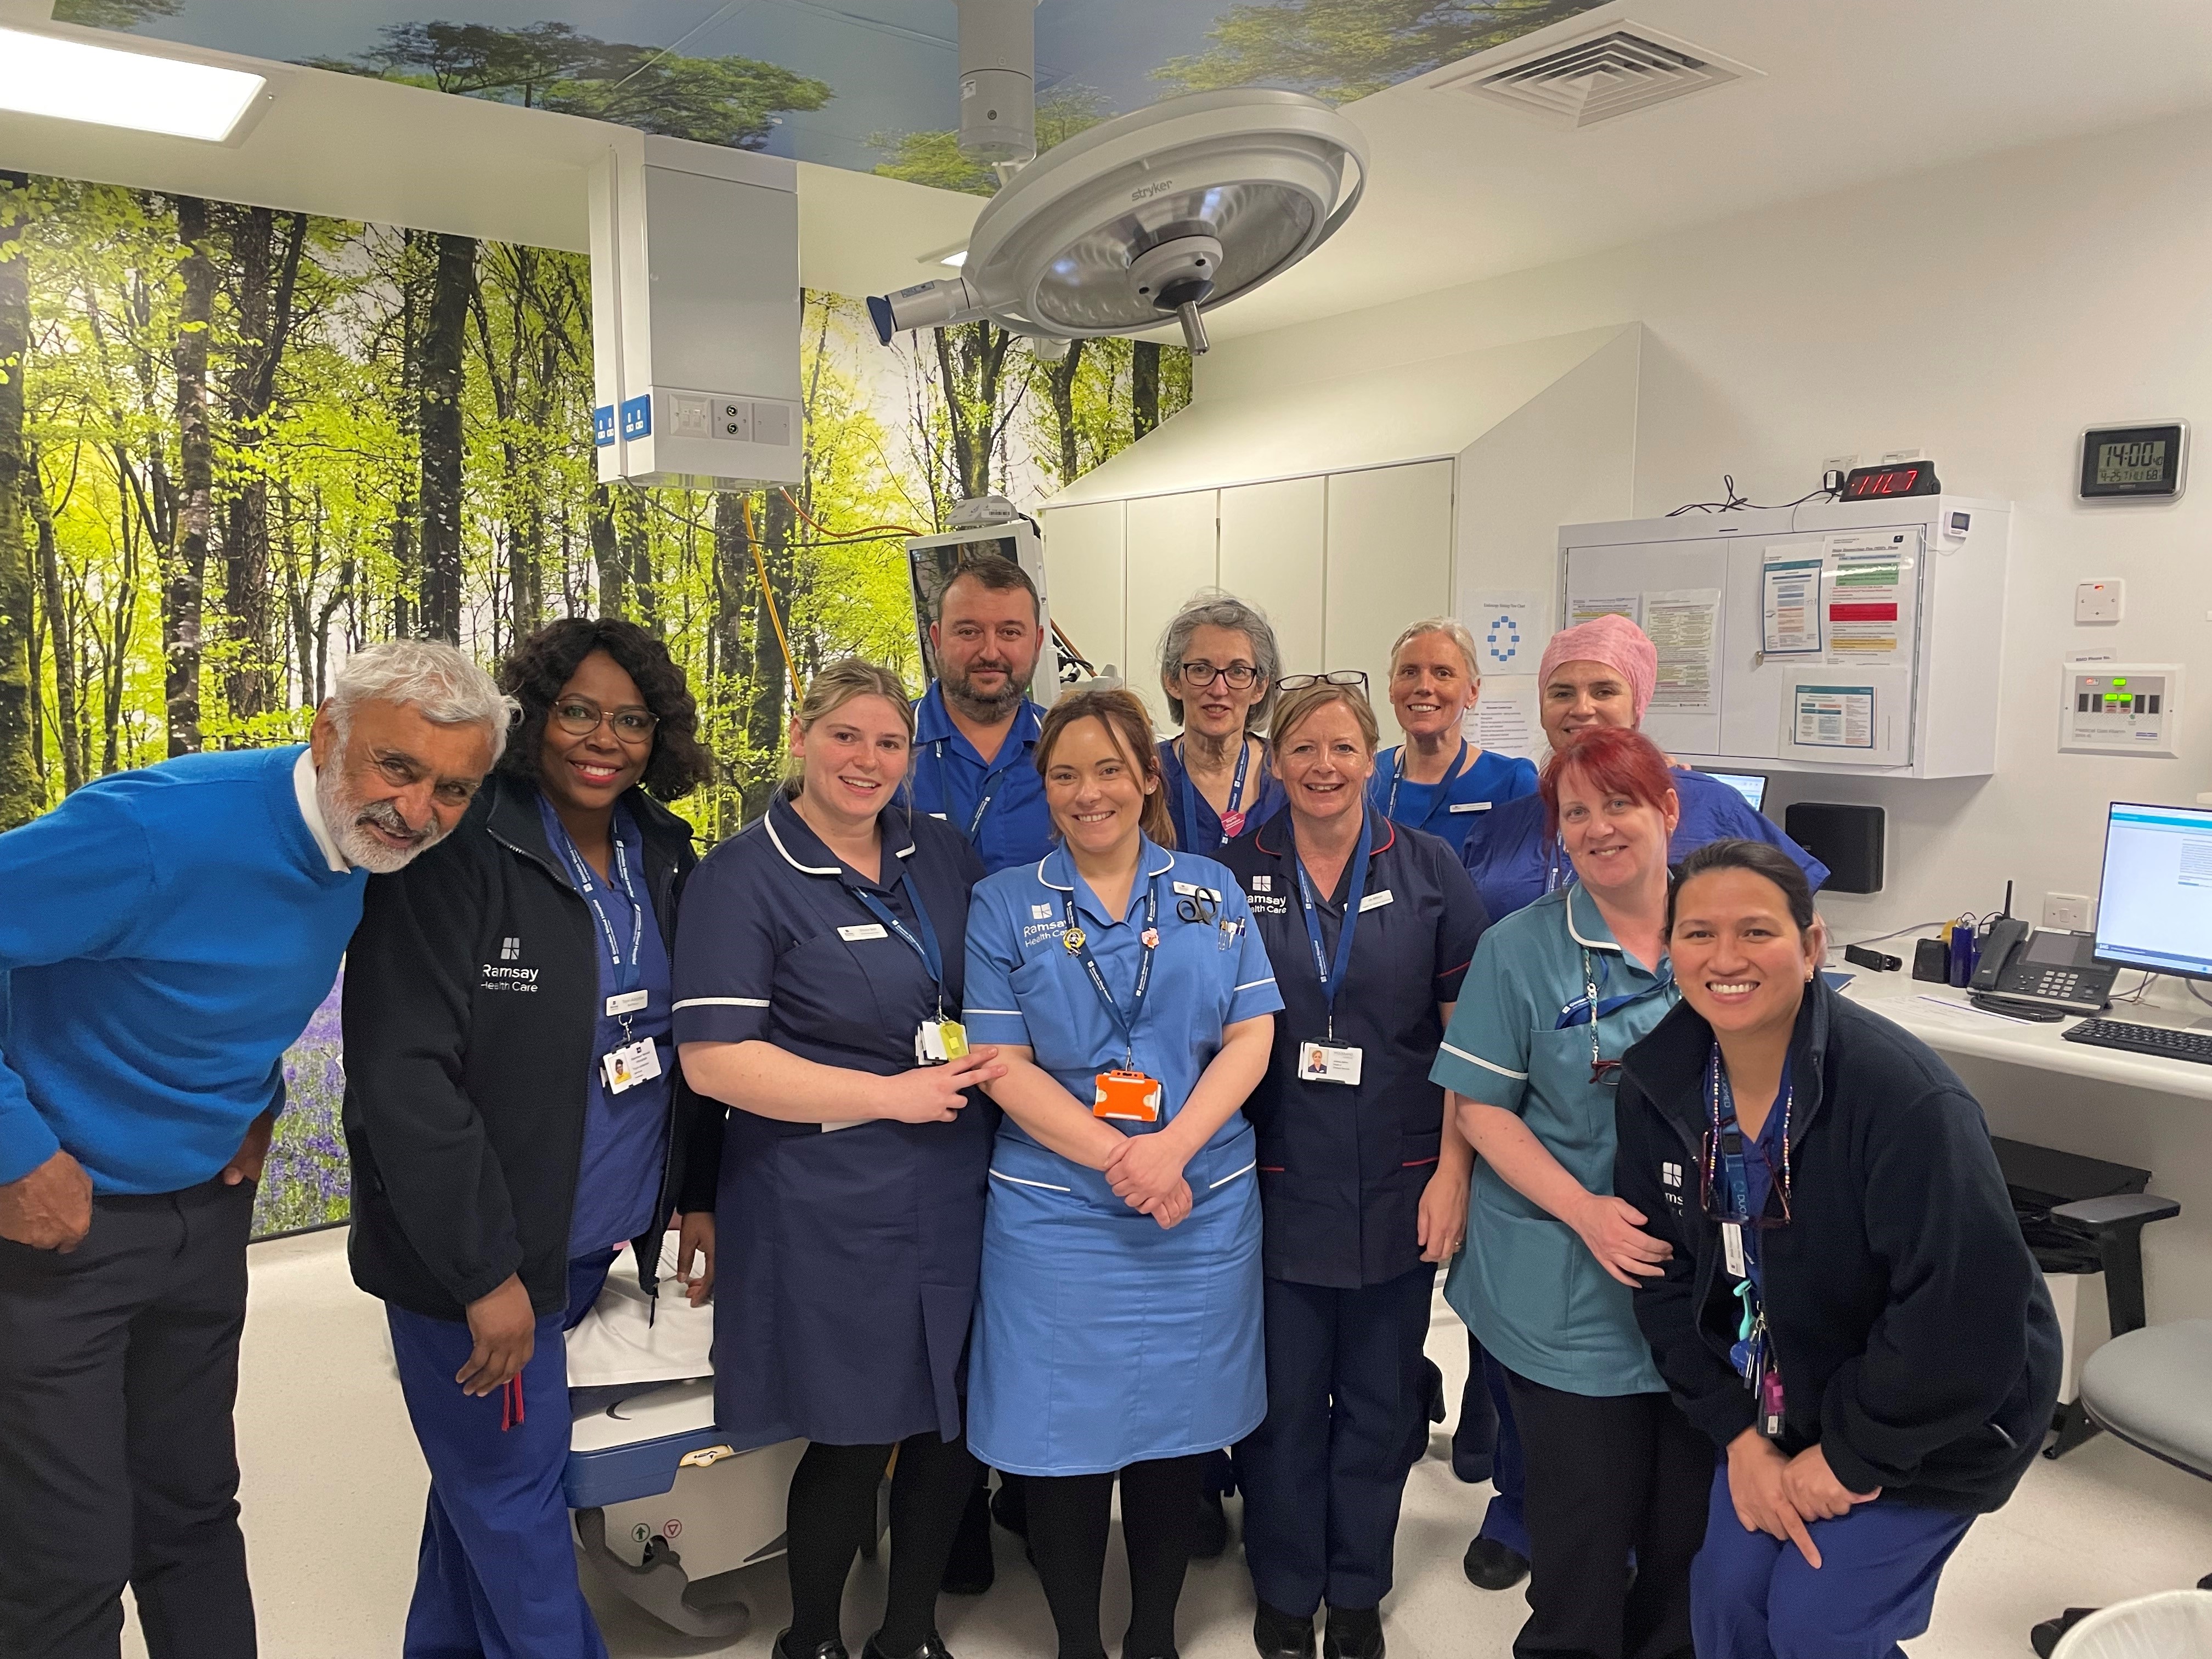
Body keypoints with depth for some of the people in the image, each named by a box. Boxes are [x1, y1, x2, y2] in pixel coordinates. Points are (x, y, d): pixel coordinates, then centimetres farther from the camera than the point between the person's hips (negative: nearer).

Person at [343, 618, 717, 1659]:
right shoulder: (457, 853, -18)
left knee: (485, 1470, 22)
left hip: (599, 1243, 6)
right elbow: (403, 1074, -22)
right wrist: (484, 1271, -20)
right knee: (514, 1491, 7)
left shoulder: (662, 858, 4)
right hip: (480, 1256, -6)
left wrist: (694, 1193, 10)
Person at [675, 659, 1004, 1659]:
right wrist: (896, 1095, -16)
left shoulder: (944, 854, 8)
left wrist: (999, 1062, -1)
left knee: (952, 1423, 13)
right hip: (832, 1210, -5)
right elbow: (713, 1059, -16)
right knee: (855, 1440, 6)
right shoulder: (743, 878, -9)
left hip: (957, 1192, 5)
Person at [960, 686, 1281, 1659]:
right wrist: (1118, 1158, -17)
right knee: (1065, 1440, 6)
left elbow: (1251, 1037, 0)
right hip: (1057, 1214, -1)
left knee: (1177, 1431, 12)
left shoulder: (1212, 892, 6)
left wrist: (1171, 1149, -15)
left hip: (1204, 1208, 2)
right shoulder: (1005, 905, 1)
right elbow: (1003, 1065, -6)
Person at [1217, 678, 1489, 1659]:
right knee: (1283, 1400, 11)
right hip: (1277, 1182, 0)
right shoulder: (1234, 872, -1)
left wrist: (1453, 1173, -6)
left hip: (1398, 1188, 1)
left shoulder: (1430, 872, -1)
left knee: (1379, 1399, 14)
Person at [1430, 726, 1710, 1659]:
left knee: (1694, 1511, 16)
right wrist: (1587, 1213, -17)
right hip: (1569, 1293, -2)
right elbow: (1481, 1110, -6)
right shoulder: (1520, 949, -6)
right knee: (1584, 1518, 9)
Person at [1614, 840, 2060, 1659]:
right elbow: (1667, 1275, -2)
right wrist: (1740, 1437, -7)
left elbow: (1966, 1311, -28)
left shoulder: (1902, 1093, -31)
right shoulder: (1658, 1084, -12)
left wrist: (1854, 1460, -18)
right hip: (1785, 1399, 5)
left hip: (1937, 1415, -5)